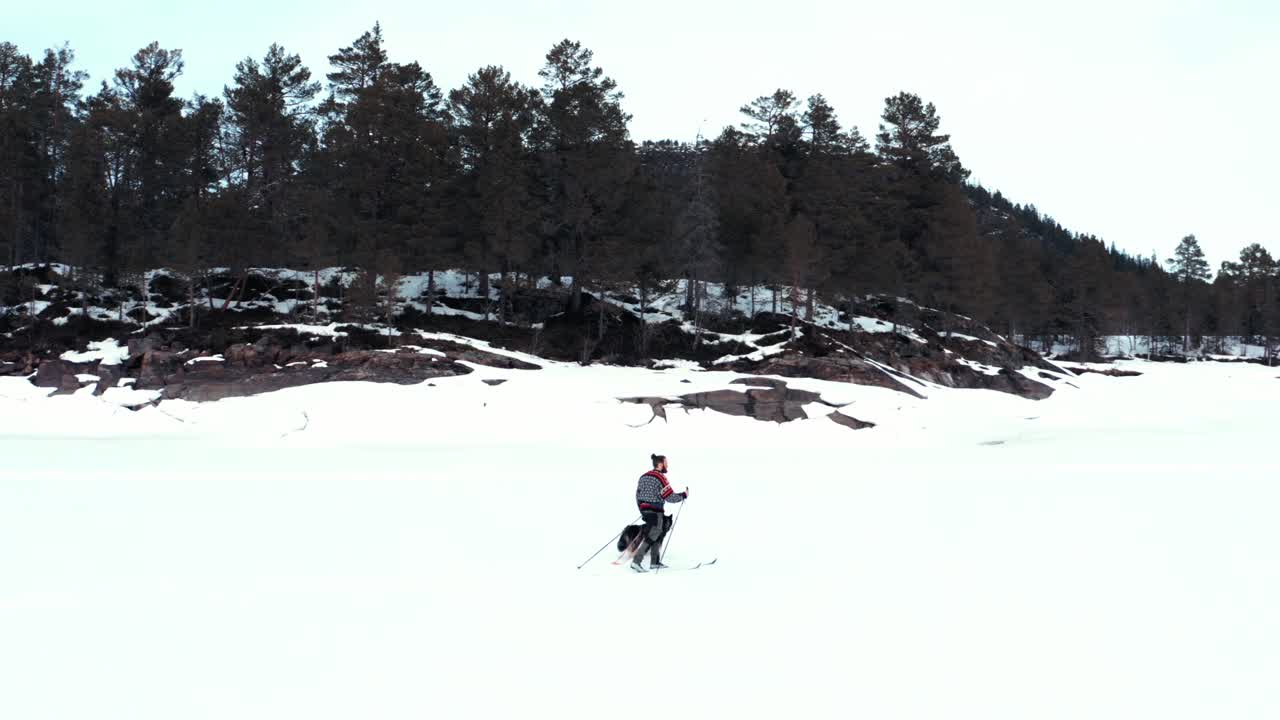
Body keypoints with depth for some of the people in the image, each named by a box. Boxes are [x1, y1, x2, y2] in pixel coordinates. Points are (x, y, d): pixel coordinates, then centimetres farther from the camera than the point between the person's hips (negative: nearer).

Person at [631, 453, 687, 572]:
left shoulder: (644, 476, 11)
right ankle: (636, 561, -14)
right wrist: (683, 496, -1)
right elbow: (669, 497, -17)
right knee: (651, 537, -6)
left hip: (645, 510, 9)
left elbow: (638, 495, 16)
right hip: (656, 512, -9)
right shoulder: (660, 477, -14)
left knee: (658, 535, 19)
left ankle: (655, 562, 21)